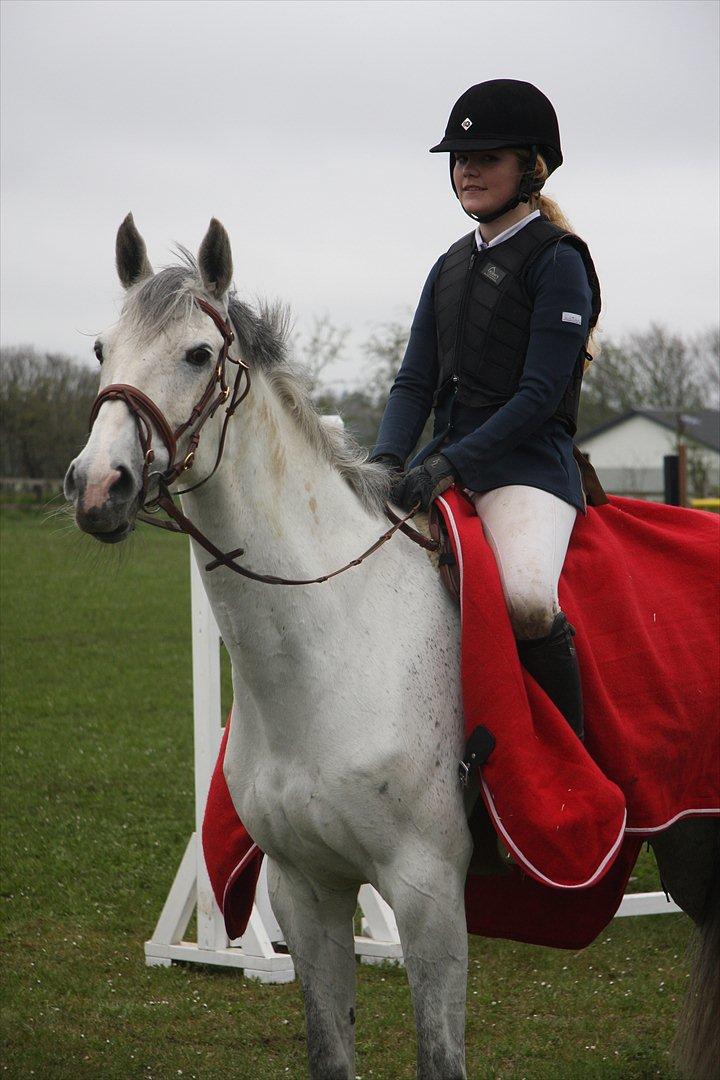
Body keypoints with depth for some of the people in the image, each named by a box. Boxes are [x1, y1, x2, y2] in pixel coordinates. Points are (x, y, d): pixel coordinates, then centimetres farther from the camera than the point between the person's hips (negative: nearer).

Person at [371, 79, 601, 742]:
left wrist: (449, 464, -20)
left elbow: (539, 395, -13)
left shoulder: (557, 262, -5)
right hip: (449, 464, 8)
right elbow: (417, 382, 12)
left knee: (527, 598, -34)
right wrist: (388, 458, -7)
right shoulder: (452, 267, 17)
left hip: (529, 465, -8)